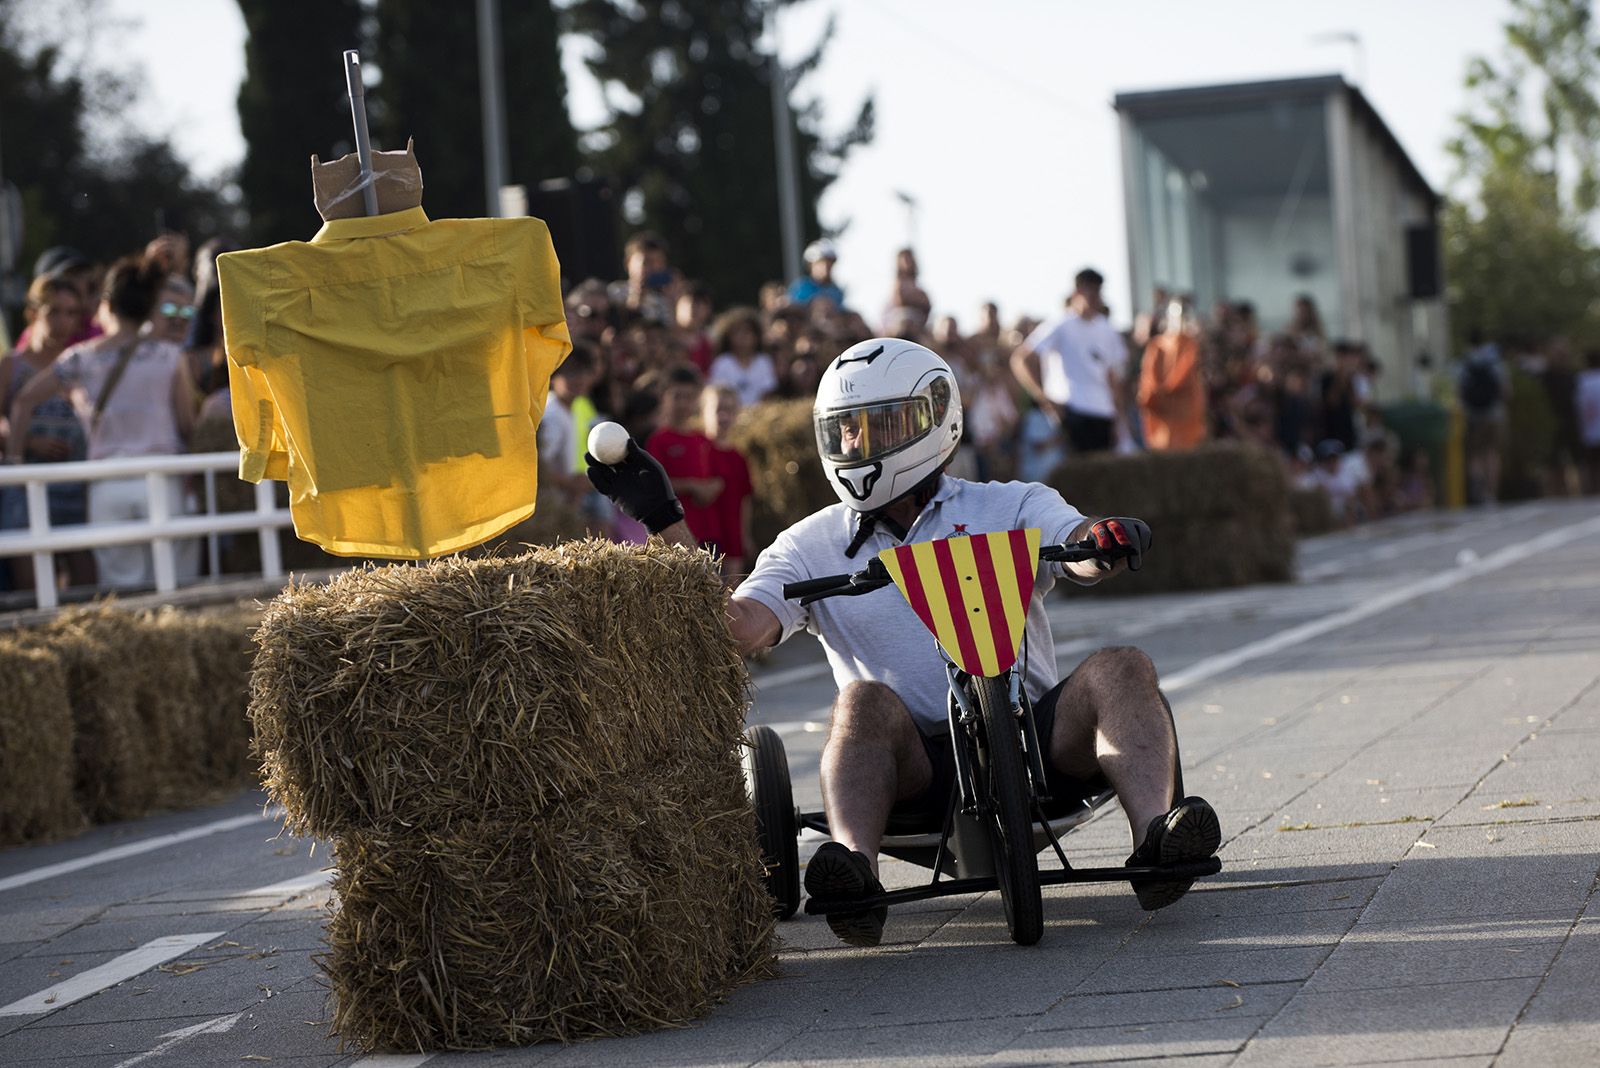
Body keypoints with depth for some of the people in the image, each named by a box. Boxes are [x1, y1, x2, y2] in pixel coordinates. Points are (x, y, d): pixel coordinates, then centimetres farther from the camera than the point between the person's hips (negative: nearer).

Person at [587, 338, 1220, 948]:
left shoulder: (1011, 510, 10)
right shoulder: (812, 546, 13)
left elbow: (1081, 546, -9)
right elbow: (736, 629, -3)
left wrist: (1107, 541, -35)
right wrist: (663, 523, -10)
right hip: (921, 762, 0)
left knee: (1119, 670, -24)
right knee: (865, 702, -31)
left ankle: (1154, 836, -44)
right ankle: (854, 865, -53)